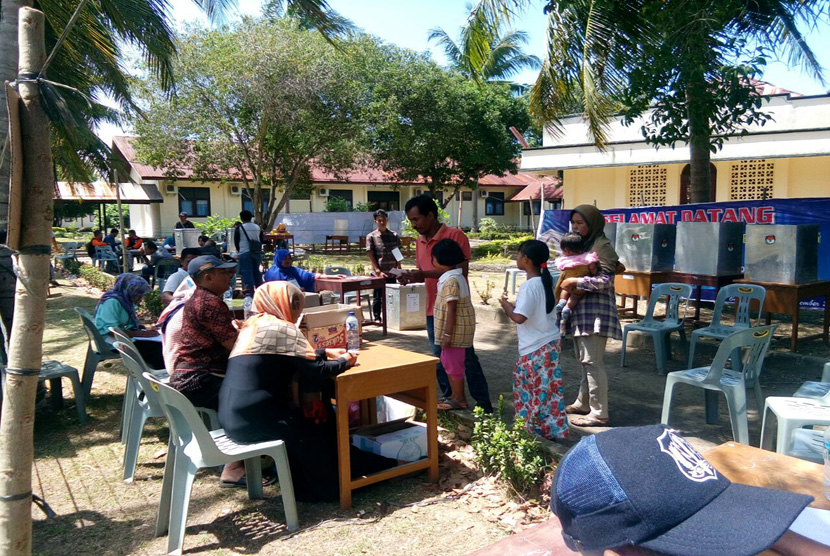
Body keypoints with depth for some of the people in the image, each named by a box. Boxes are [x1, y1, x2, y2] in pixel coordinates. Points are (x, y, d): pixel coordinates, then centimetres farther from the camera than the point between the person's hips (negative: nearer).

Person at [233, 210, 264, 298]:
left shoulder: (239, 228, -3)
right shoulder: (258, 227, 12)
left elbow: (236, 242, 4)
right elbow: (261, 240, 16)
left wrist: (239, 251, 19)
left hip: (245, 253, -5)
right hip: (257, 253, 5)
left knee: (247, 273, -4)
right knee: (257, 272, 16)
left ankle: (249, 293, -11)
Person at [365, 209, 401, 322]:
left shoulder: (394, 236, 7)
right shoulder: (371, 236, -2)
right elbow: (370, 255, -5)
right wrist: (378, 271, -12)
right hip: (378, 273, -3)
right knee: (378, 296, 5)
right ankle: (377, 318, 15)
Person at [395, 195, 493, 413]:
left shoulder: (455, 236, -12)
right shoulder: (420, 242, 10)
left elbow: (461, 272, -20)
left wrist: (424, 275, -24)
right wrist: (410, 277, -5)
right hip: (433, 310, 7)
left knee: (467, 358, -1)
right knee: (440, 359, 11)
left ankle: (485, 408, 10)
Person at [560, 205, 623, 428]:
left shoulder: (602, 246, -11)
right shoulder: (582, 244, 18)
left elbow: (605, 280, -21)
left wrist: (575, 281, -18)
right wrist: (567, 281, 7)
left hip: (595, 311, -10)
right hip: (582, 310, 10)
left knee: (592, 361, -8)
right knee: (585, 360, 18)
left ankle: (599, 413, -1)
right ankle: (583, 403, 30)